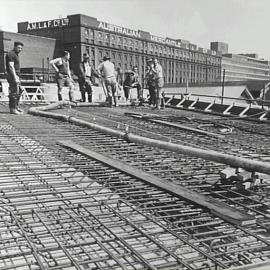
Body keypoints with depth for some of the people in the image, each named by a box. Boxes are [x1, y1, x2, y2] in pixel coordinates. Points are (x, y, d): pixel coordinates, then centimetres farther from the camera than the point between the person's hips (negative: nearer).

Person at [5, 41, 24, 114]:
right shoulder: (11, 54, -11)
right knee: (14, 92, -10)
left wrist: (17, 77, 21)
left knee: (20, 90, 14)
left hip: (16, 75, 10)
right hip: (13, 75, -10)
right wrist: (15, 78, -25)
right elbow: (11, 67, -20)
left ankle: (16, 106, 23)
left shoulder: (16, 54, 20)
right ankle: (12, 109, -7)